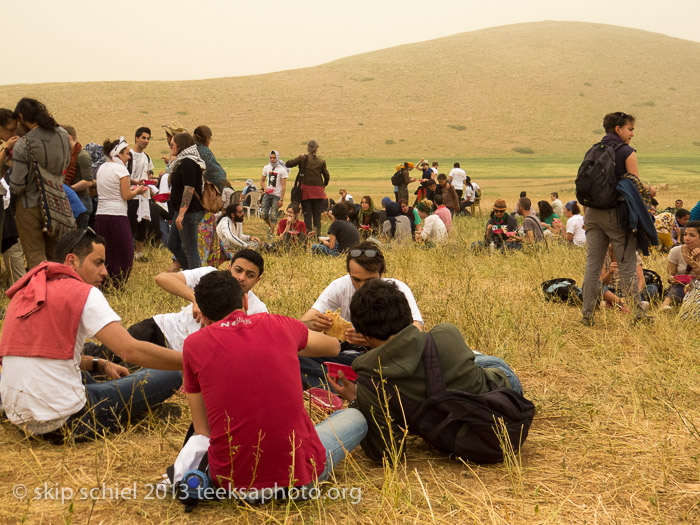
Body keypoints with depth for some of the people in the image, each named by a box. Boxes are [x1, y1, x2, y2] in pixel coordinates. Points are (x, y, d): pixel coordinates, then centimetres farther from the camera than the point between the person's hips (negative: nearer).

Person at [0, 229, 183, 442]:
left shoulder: (23, 293, 13)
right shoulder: (84, 293, -11)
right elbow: (132, 350, -20)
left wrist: (100, 365, 19)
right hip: (64, 423, -8)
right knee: (170, 376, -2)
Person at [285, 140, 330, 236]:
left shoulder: (302, 158, -3)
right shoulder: (321, 161, 2)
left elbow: (288, 164, -3)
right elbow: (327, 176, 5)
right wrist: (324, 185, 23)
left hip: (305, 189, -1)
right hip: (318, 190, 1)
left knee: (307, 214, 2)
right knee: (317, 214, 7)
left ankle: (308, 232, -2)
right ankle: (317, 231, 4)